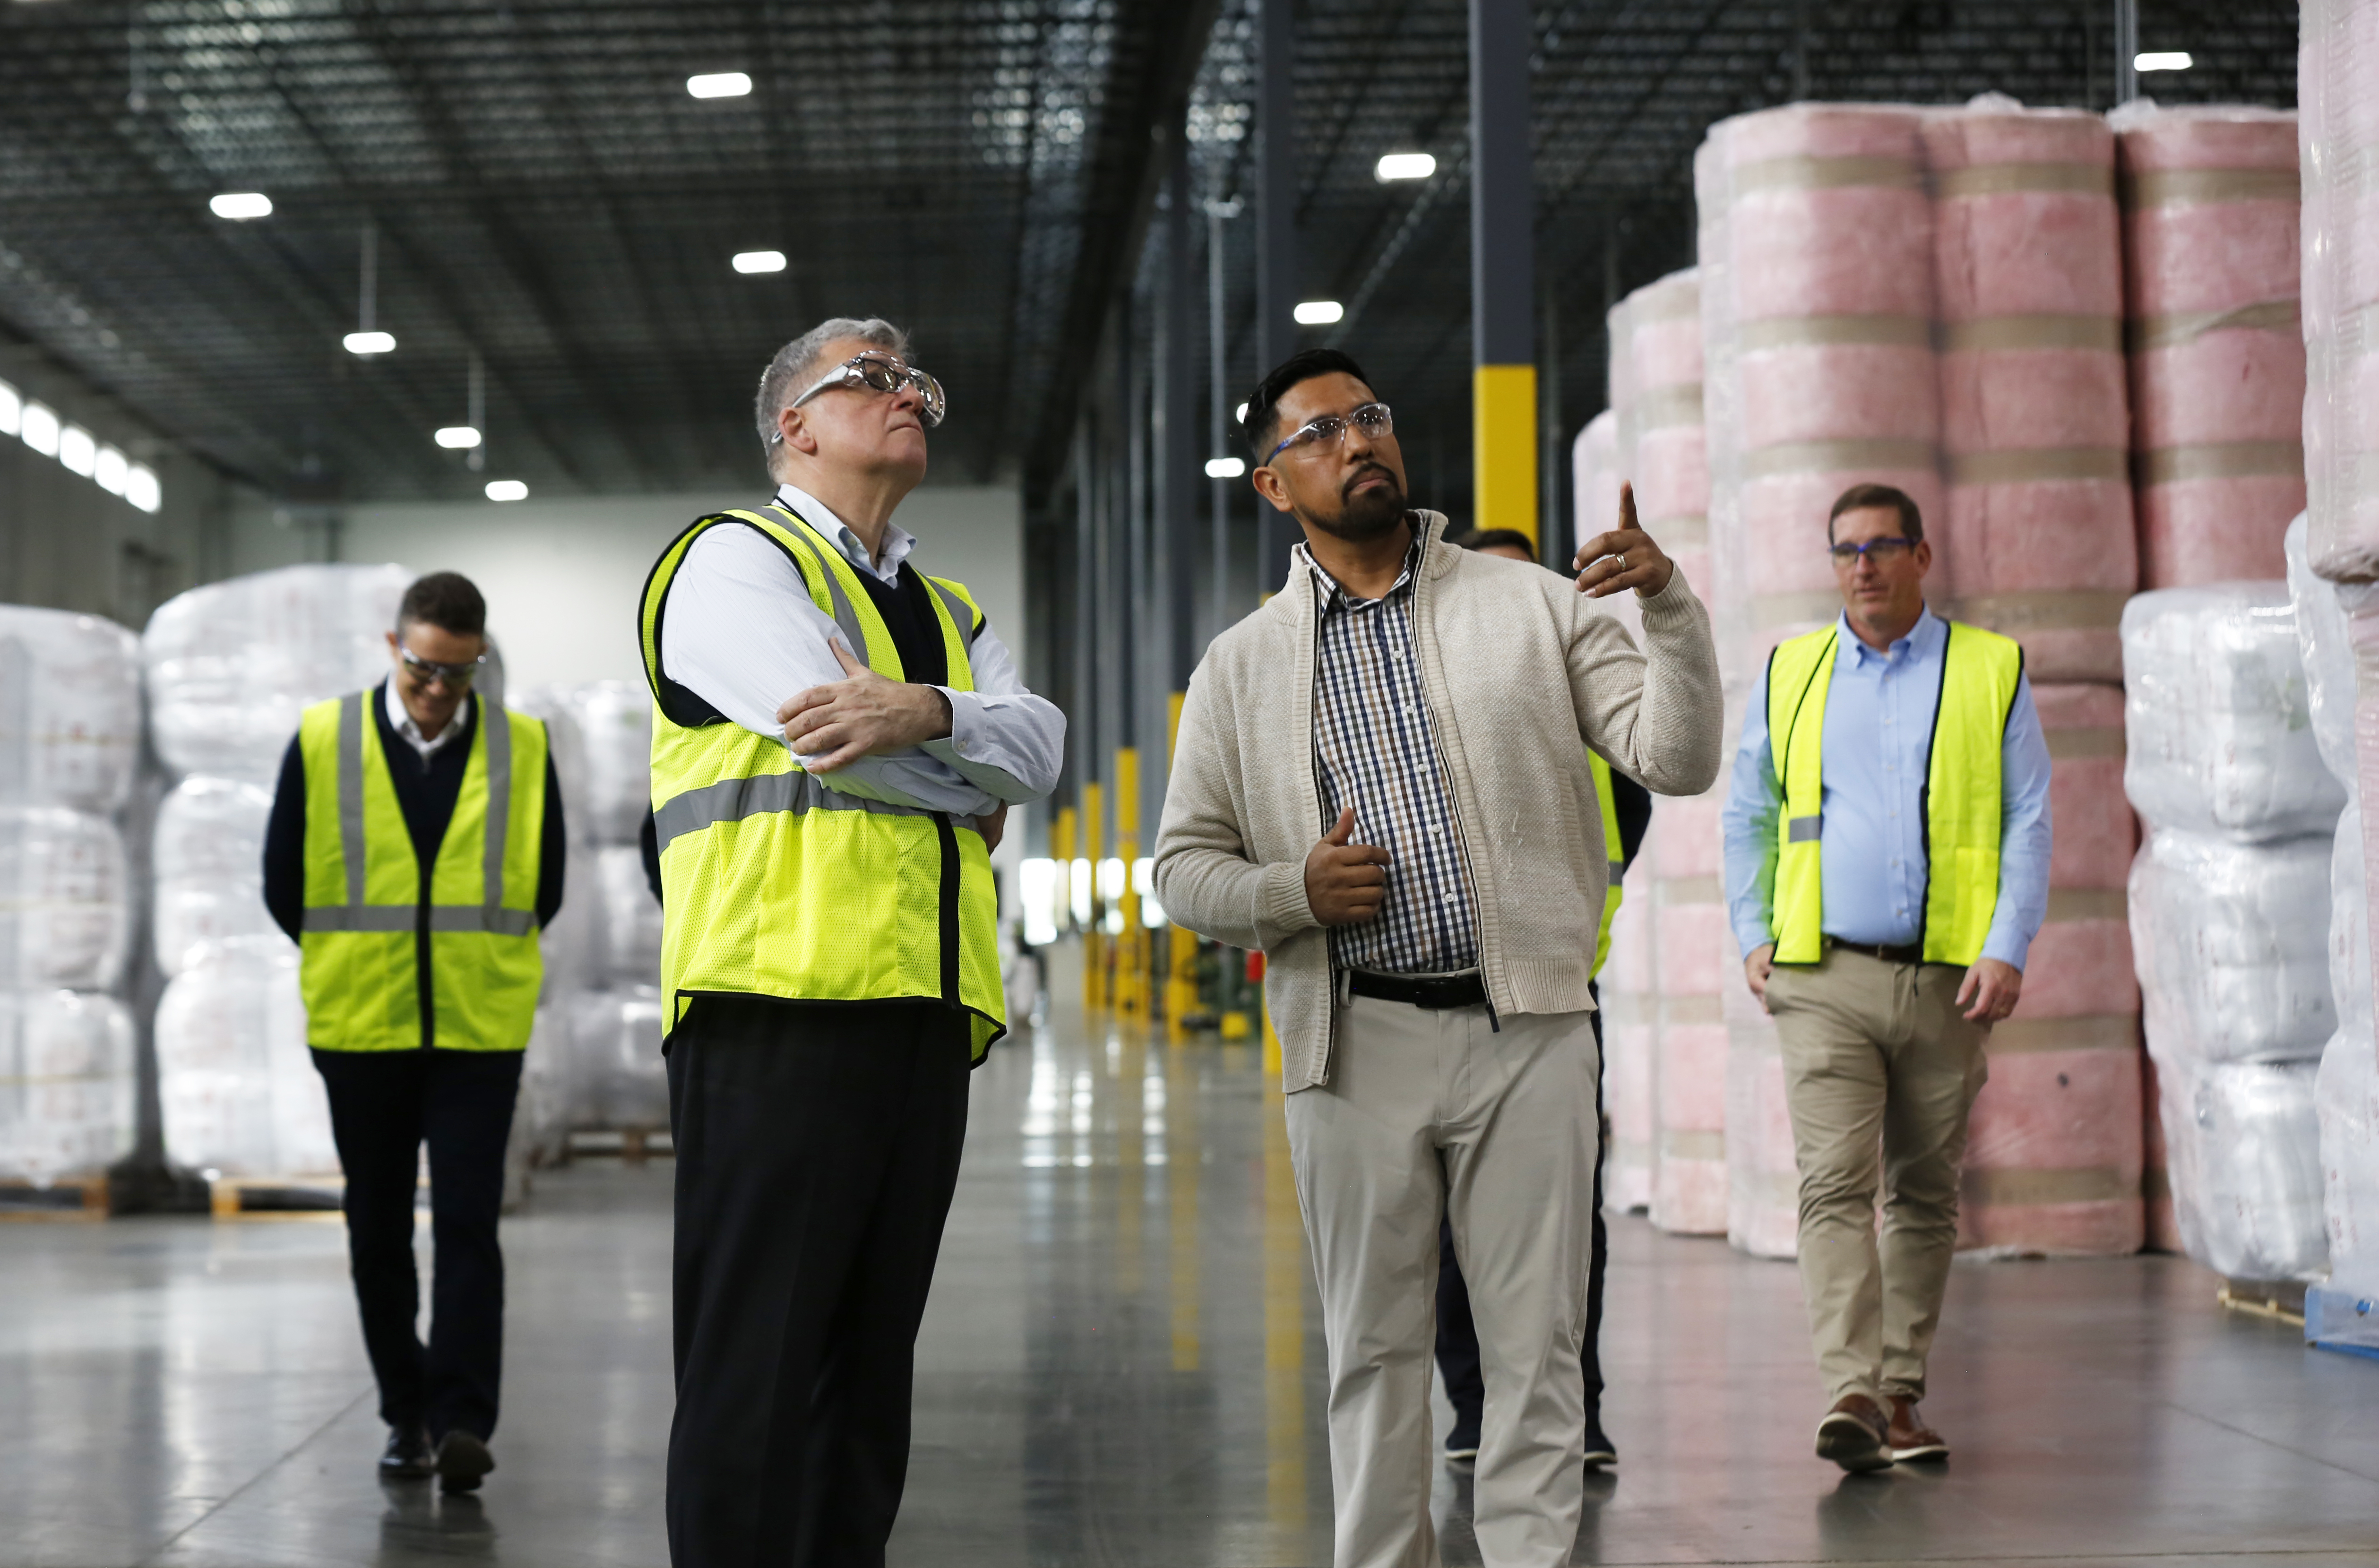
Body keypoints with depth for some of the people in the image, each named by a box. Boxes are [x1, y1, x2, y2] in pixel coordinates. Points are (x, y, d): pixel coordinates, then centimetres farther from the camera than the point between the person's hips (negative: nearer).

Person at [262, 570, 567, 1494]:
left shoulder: (522, 749, 1)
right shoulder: (321, 742, -1)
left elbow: (542, 888, 9)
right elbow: (285, 884, 6)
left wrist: (481, 967, 10)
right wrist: (351, 968, 11)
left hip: (480, 1029, -1)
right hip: (359, 1031, 1)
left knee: (467, 1227, -8)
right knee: (379, 1234, 9)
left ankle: (461, 1422, -9)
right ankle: (407, 1417, 20)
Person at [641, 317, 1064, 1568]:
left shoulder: (951, 613, 26)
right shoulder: (733, 560, 4)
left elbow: (1039, 746, 6)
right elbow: (830, 731, -11)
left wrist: (922, 712, -15)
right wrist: (972, 788, 4)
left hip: (925, 1011, 7)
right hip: (779, 1003, -7)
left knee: (871, 1357, 9)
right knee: (759, 1359, -9)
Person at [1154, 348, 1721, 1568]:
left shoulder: (1533, 608, 7)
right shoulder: (1240, 668, 9)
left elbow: (1679, 762, 1)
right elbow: (1182, 870, 10)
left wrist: (1671, 607, -15)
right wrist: (1296, 891, -9)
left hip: (1528, 1029, 0)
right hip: (1356, 1043, 1)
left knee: (1536, 1347, 1)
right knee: (1374, 1349, 8)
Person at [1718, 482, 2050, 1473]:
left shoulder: (1990, 671, 6)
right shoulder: (1790, 672, 11)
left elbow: (2027, 824, 3)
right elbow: (1746, 815, 19)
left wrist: (2008, 950, -8)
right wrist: (1752, 936, 8)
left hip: (1946, 979, 0)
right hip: (1823, 979, 0)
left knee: (1925, 1194, 8)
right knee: (1834, 1182, -13)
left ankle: (1901, 1392, 17)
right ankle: (1851, 1394, -20)